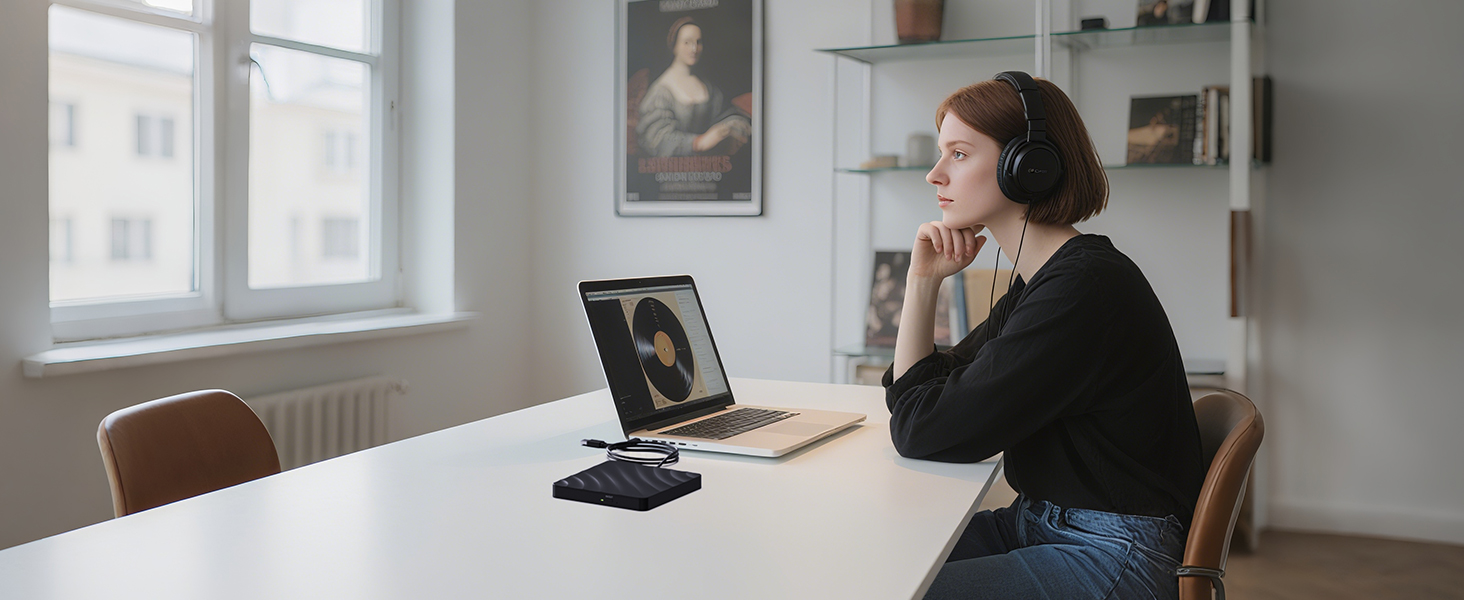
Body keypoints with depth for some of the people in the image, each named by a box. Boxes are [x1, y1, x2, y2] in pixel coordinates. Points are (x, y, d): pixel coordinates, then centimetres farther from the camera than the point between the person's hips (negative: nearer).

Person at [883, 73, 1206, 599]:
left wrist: (912, 410, 2)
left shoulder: (1087, 286, -22)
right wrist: (923, 277, 2)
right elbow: (916, 394, 11)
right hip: (1035, 525, 9)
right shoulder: (1035, 283, 9)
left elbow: (922, 432, -21)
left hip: (1108, 557, -9)